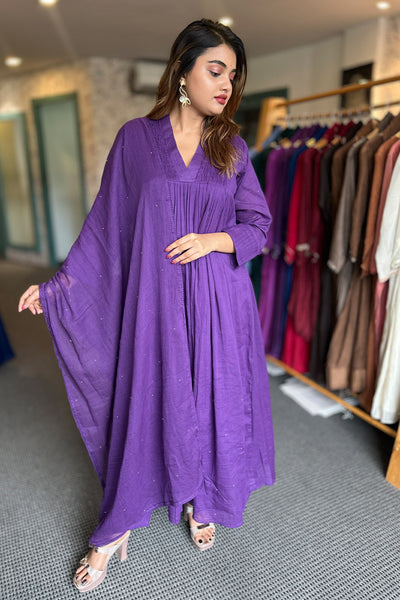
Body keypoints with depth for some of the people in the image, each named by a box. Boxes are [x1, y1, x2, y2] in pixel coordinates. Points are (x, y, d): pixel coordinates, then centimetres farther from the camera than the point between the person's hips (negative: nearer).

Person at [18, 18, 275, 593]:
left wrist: (213, 239, -12)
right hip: (155, 301, -2)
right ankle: (117, 529, 30)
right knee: (146, 403, 7)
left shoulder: (233, 146, 7)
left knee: (212, 401, 11)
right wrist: (58, 285, 2)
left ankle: (200, 502, 40)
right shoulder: (136, 137, 2)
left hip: (218, 302, 2)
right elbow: (106, 225, 4)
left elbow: (259, 224, 7)